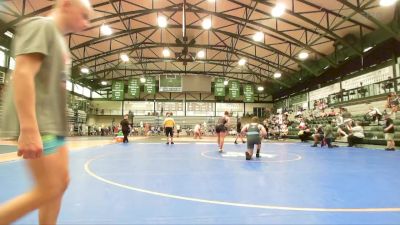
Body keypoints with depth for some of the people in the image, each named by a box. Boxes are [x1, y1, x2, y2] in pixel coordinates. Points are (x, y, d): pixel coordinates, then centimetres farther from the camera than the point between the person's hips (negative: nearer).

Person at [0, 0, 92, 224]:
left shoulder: (59, 38, 20)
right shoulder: (41, 26, -7)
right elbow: (23, 74, -20)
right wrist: (29, 129, -26)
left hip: (54, 125, 9)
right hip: (38, 126, -9)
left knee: (61, 183, 12)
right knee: (49, 190, -4)